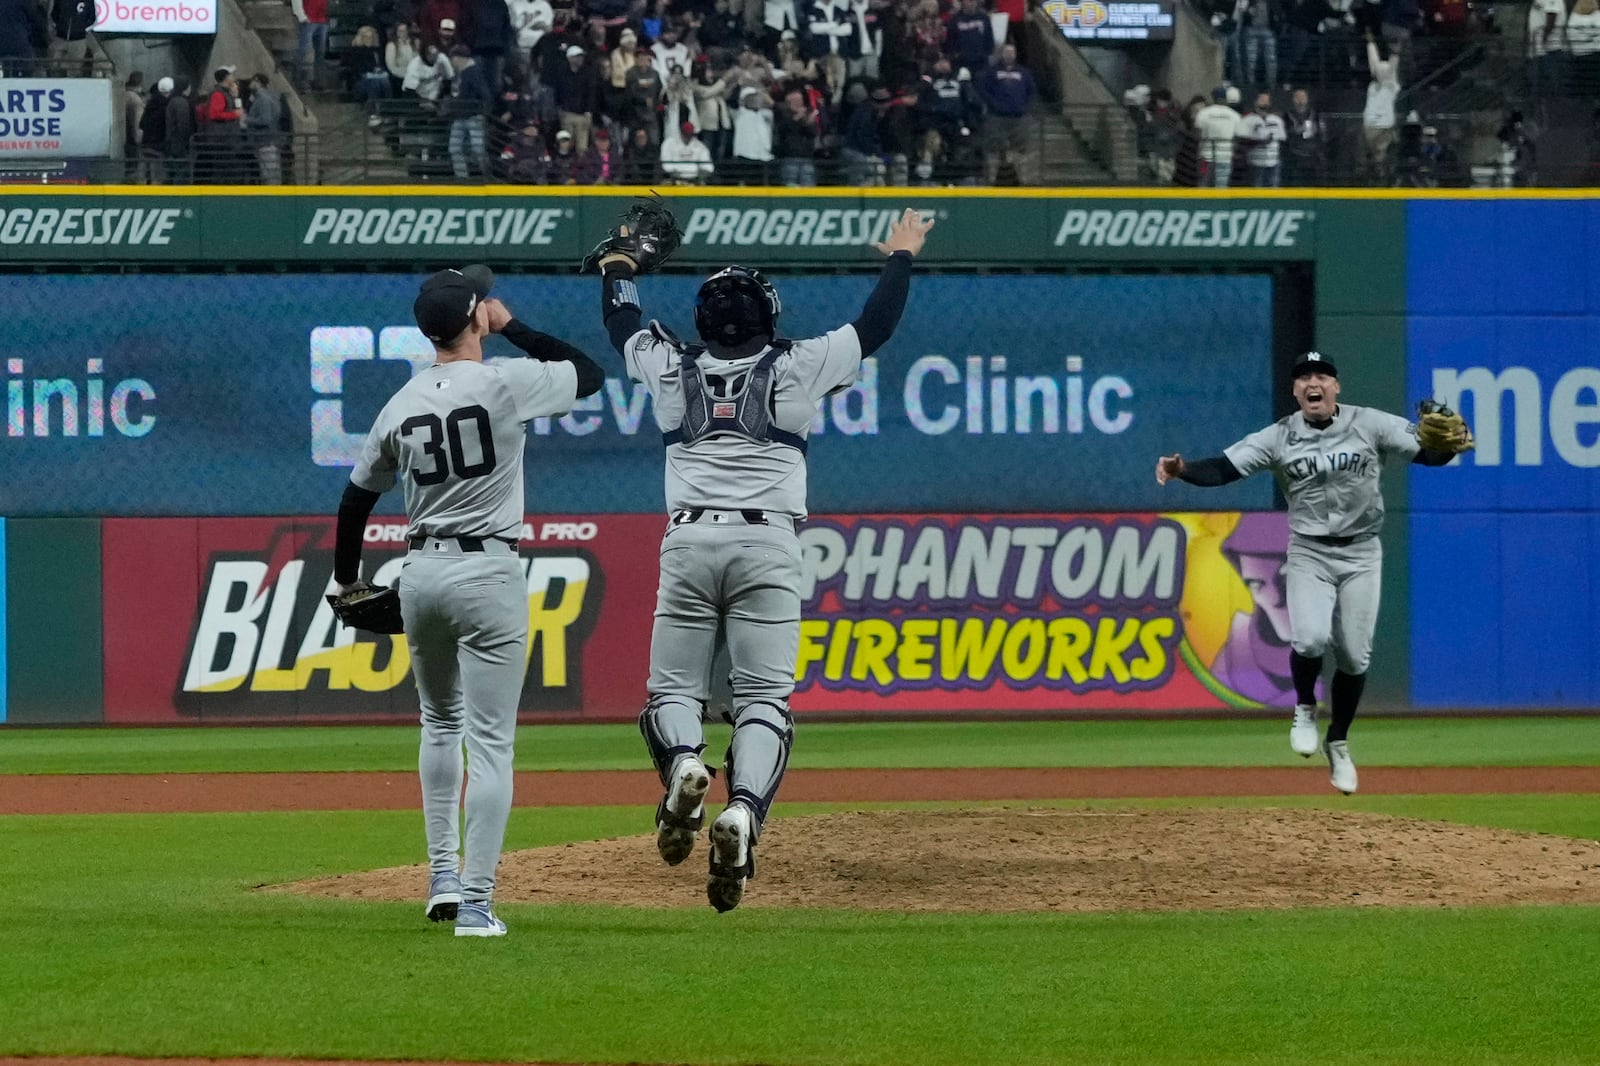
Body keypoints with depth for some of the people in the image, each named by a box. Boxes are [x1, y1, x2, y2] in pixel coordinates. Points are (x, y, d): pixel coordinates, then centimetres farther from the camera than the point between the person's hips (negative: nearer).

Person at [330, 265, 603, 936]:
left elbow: (357, 497, 13)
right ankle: (475, 904, -10)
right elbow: (591, 374, 5)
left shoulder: (402, 404, 4)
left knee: (440, 724, 24)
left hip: (421, 572, 5)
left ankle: (443, 875, 20)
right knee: (490, 741, -4)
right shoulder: (506, 383, -10)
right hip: (487, 573, -5)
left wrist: (347, 579, 28)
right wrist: (513, 327, 8)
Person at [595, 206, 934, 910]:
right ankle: (743, 810, -30)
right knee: (762, 697, -5)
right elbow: (875, 327, 17)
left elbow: (623, 325, 32)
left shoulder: (671, 370, 12)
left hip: (688, 541, 1)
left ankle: (683, 765, -27)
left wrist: (620, 264, 51)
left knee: (673, 689, 7)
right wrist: (901, 257, 33)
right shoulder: (794, 369, 6)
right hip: (768, 544, -1)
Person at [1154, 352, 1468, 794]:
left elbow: (1429, 453, -6)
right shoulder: (1278, 438, -3)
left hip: (1361, 555, 1)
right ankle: (1305, 710, 8)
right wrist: (1182, 470, -28)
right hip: (1309, 554, -1)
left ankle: (1338, 742, 22)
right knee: (1310, 639, -22)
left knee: (1354, 655, 1)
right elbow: (1223, 468, -10)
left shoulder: (1371, 425, -4)